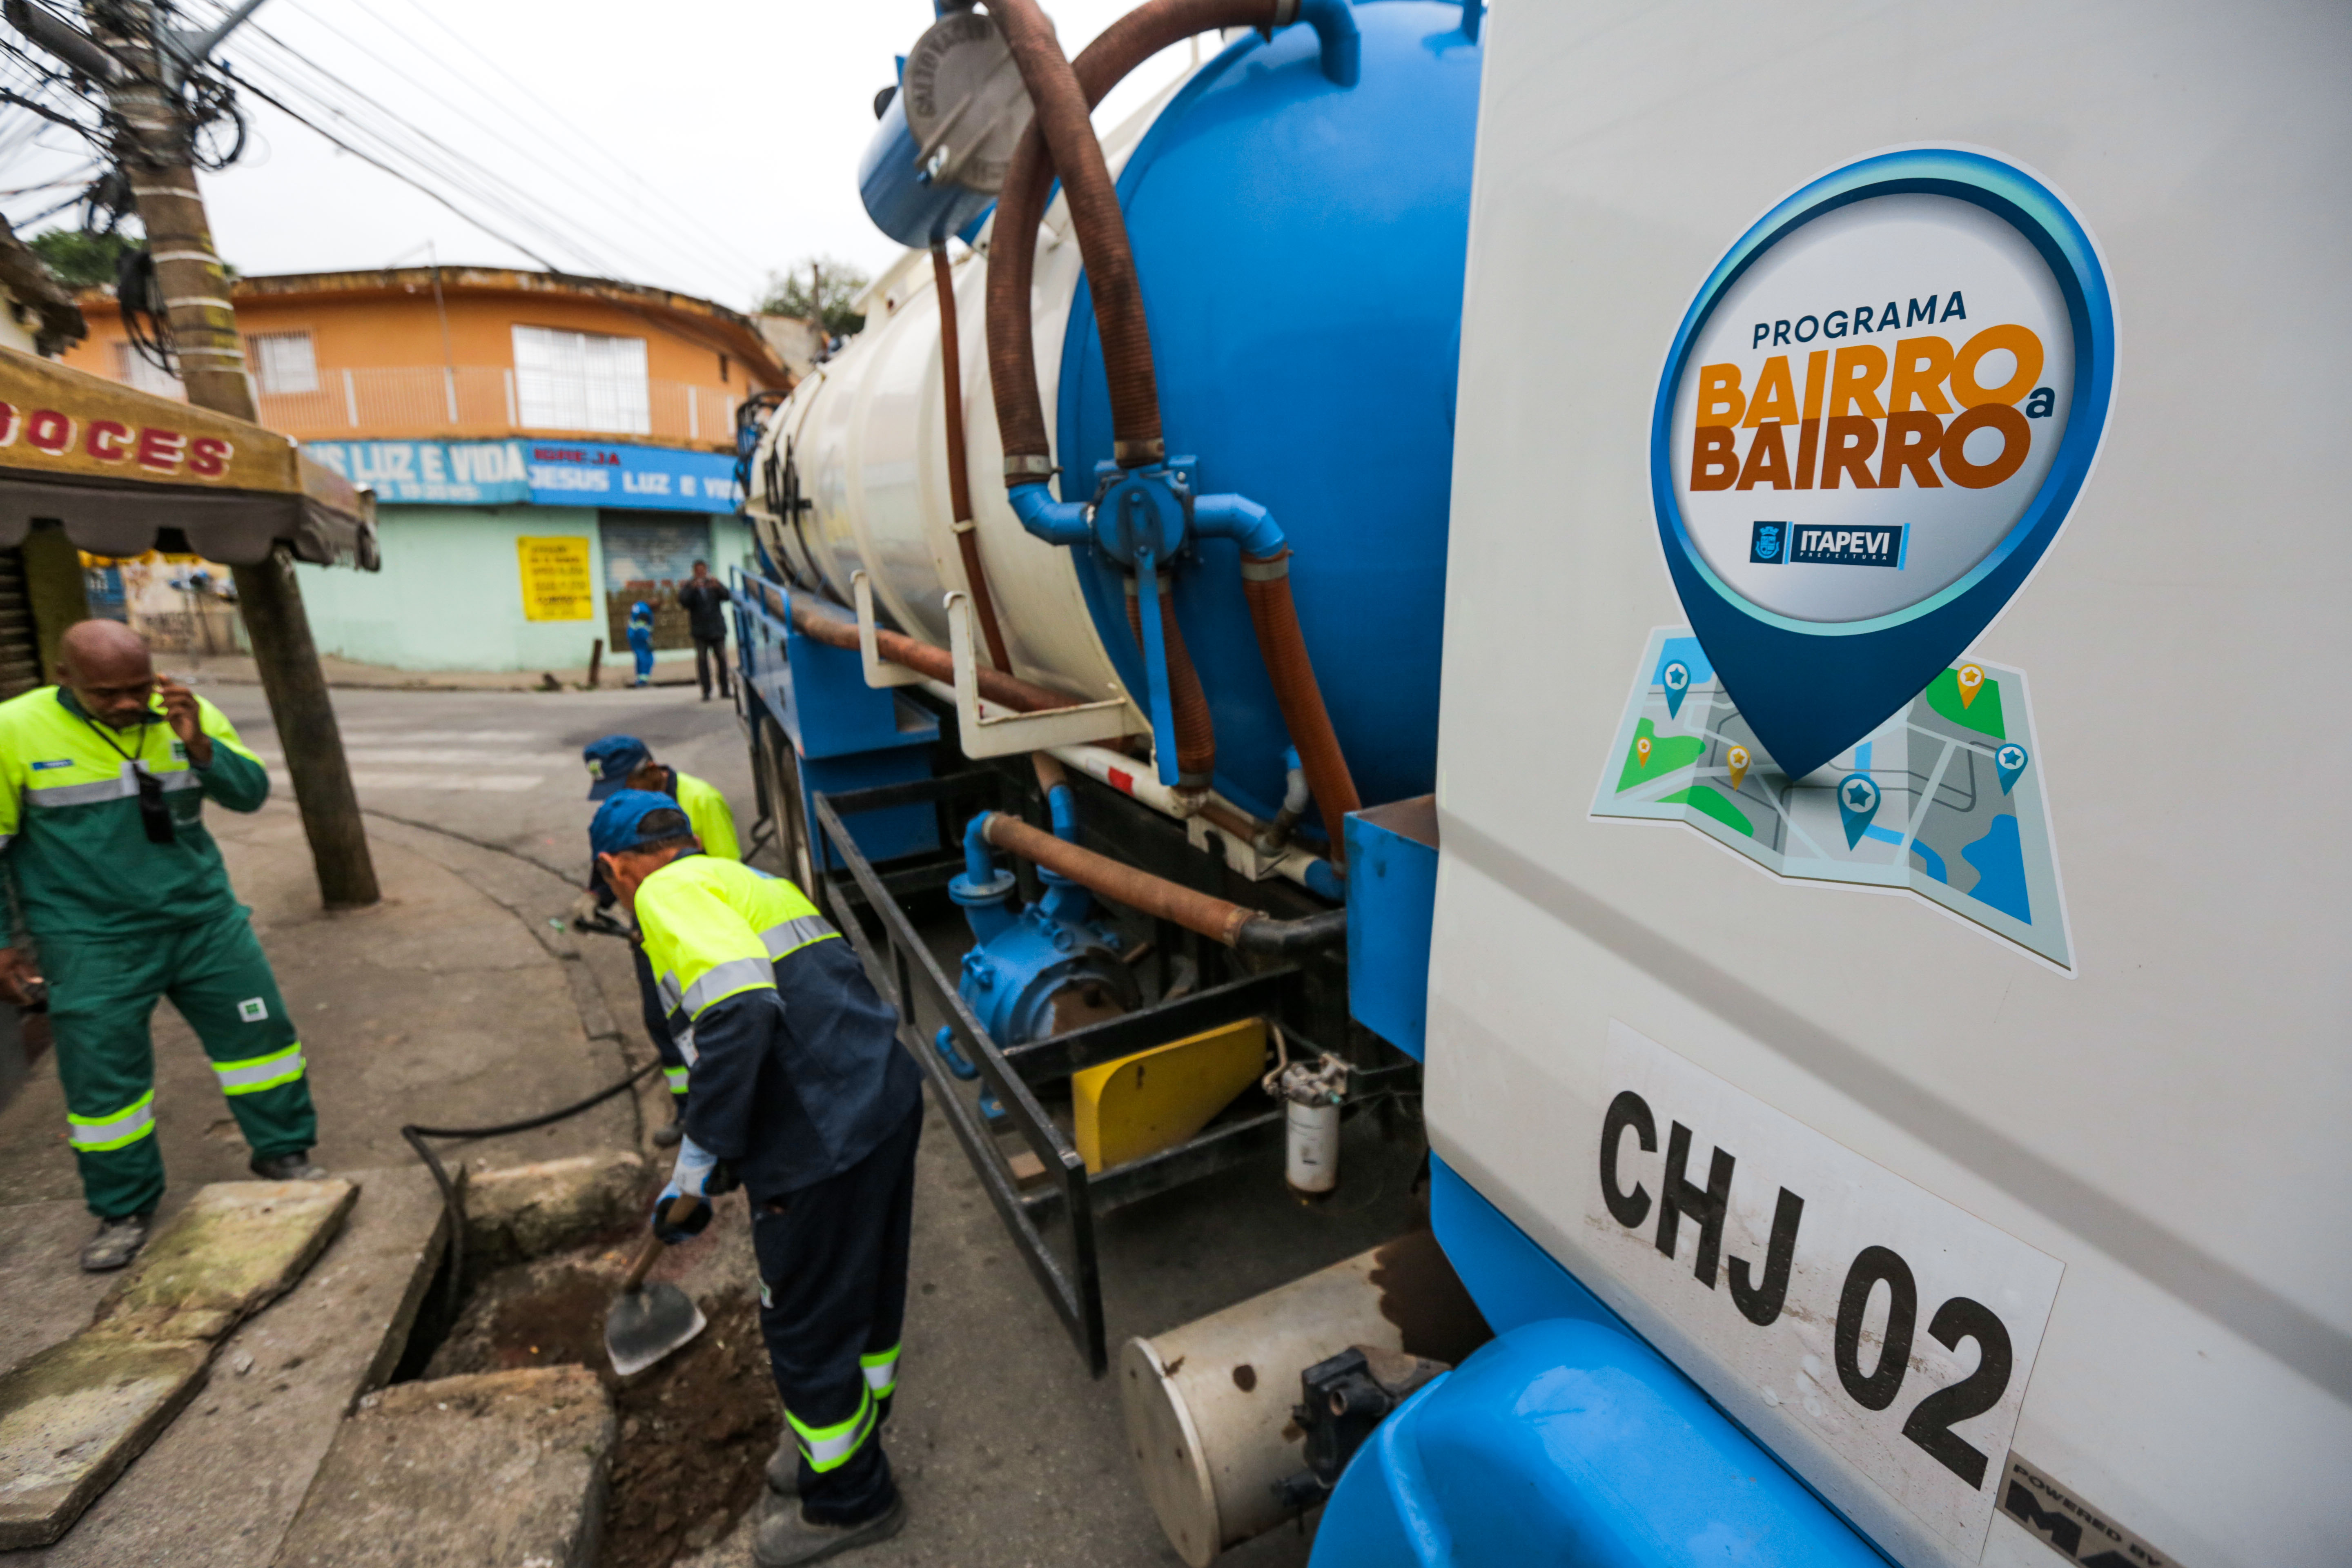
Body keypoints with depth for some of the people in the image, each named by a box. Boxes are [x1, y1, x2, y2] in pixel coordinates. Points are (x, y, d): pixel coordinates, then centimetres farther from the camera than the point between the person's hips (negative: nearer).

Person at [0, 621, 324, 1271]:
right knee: (104, 1079, 6)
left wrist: (200, 746, -23)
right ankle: (124, 1211, 26)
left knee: (260, 1033, 9)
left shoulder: (187, 715, -2)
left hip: (206, 921, 3)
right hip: (92, 945, -2)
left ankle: (284, 1154, 28)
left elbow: (251, 793, -5)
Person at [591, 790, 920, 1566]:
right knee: (869, 1303, 27)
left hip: (824, 1143, -9)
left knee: (807, 1331, 15)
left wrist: (697, 1167, -15)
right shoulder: (750, 880, 20)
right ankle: (847, 1447, 51)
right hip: (890, 1102, 9)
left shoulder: (670, 892, -7)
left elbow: (740, 1010, -26)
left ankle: (847, 1502, 37)